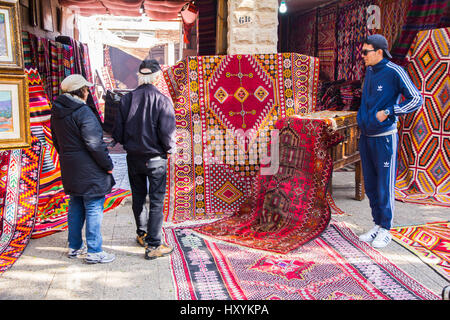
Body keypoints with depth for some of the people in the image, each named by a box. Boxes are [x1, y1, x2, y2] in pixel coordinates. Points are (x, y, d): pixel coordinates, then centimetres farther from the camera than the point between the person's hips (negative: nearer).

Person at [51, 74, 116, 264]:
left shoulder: (57, 112, 9)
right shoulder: (82, 111, -17)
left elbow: (56, 141, 18)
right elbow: (94, 143, -21)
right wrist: (108, 164, -12)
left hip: (70, 169, 9)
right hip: (89, 170, -9)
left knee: (76, 207, 18)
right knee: (94, 208, -1)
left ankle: (74, 247, 29)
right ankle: (94, 252, 5)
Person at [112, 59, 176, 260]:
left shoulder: (126, 99, -4)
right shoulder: (162, 100, -15)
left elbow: (118, 133, -3)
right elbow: (167, 132, -18)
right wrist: (169, 150, 0)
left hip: (133, 157, 4)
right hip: (156, 158, -4)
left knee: (138, 197, 20)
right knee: (156, 200, 4)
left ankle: (142, 234, 36)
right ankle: (153, 245, 6)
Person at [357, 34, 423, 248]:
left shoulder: (394, 72, -12)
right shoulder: (369, 72, 10)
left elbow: (416, 99, -11)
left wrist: (388, 113, -15)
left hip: (384, 138, -7)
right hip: (366, 137, 7)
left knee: (385, 186, 0)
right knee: (370, 185, 12)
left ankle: (385, 231, 13)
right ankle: (377, 225, 25)